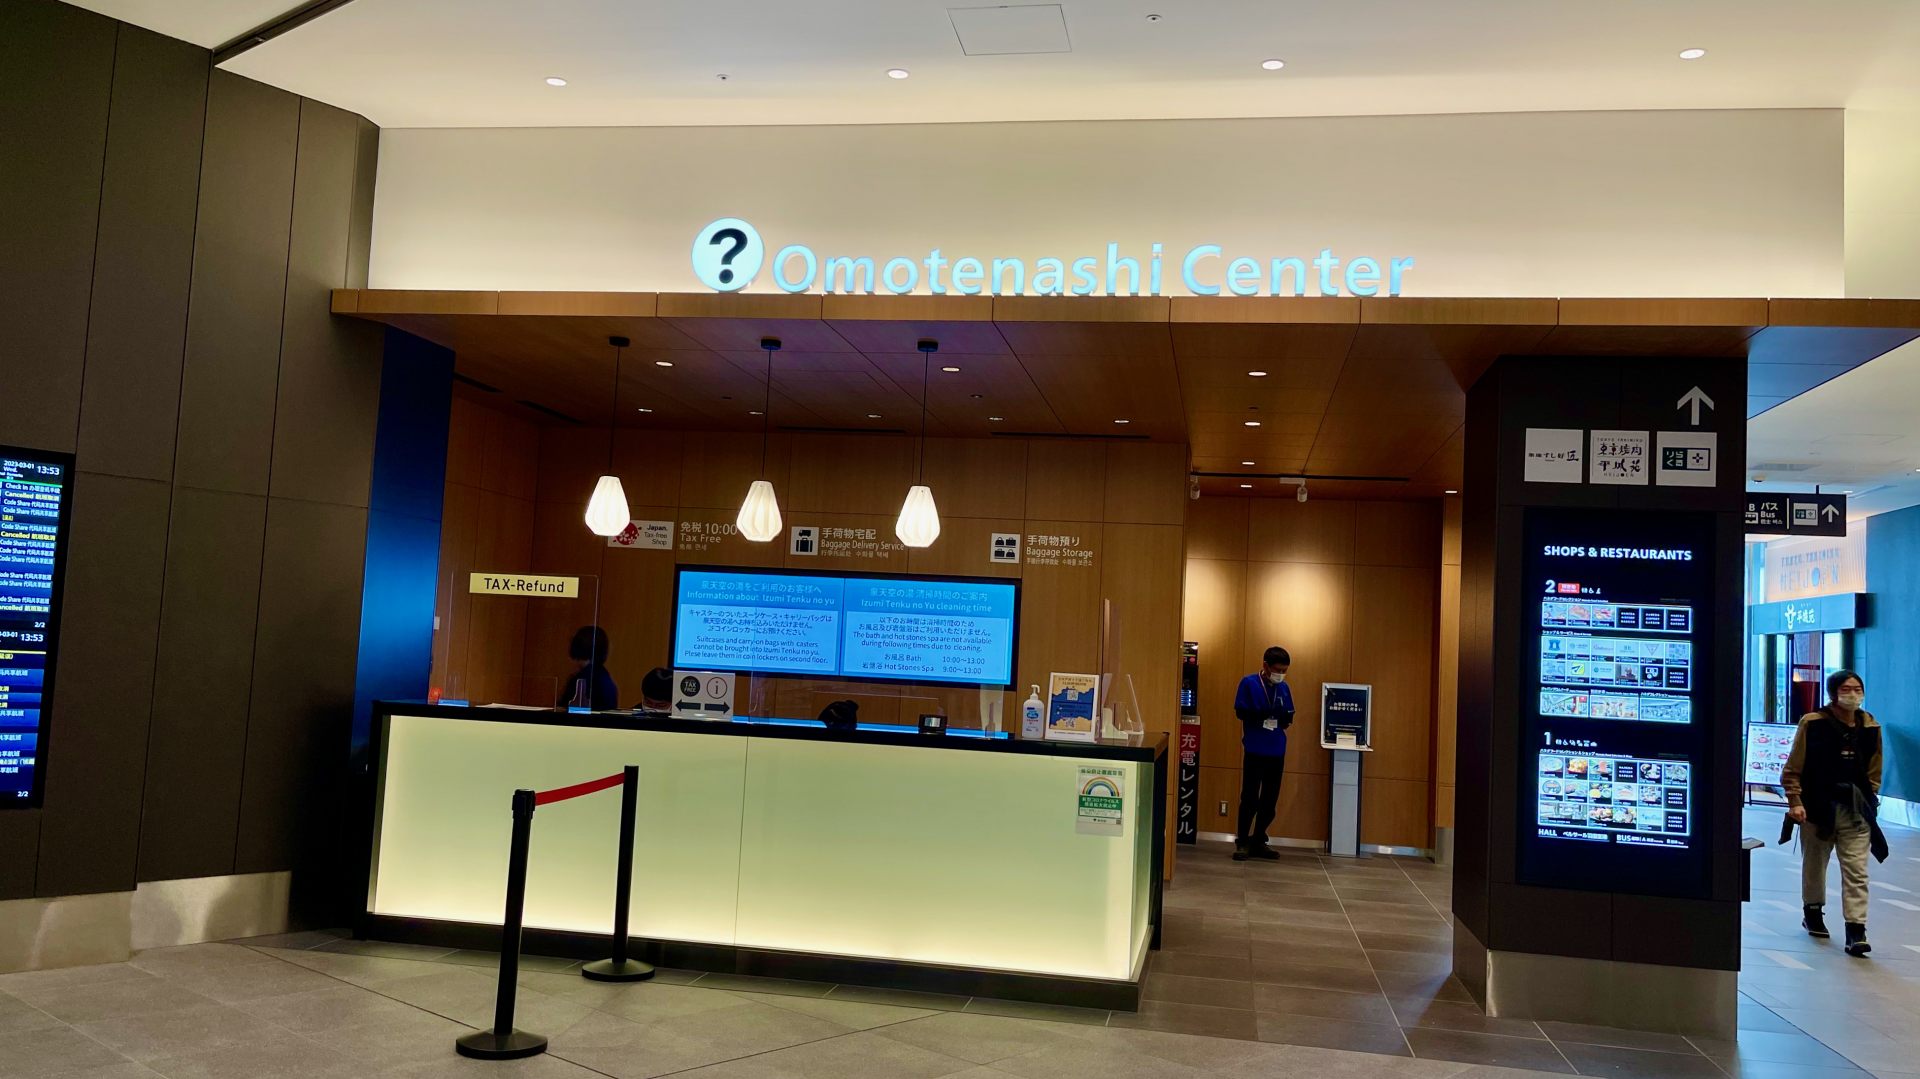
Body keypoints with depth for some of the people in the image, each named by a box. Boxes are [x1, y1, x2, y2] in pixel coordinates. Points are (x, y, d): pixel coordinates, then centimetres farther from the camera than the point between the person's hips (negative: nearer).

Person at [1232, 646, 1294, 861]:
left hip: (1277, 750, 4)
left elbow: (1289, 717, 11)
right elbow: (1241, 712, -10)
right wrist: (1265, 713, -24)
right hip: (1255, 749, -4)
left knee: (1270, 799, 7)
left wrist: (1284, 718, -14)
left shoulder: (1284, 688, 9)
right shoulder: (1249, 683, -4)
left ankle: (1258, 841, 18)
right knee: (1250, 797, -1)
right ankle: (1242, 842, 8)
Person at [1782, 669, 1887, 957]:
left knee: (1856, 872, -5)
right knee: (1814, 866, 15)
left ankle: (1856, 931, -5)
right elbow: (1792, 769, -4)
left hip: (1856, 812, 2)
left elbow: (1873, 773, 14)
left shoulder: (1870, 727, 4)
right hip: (1818, 808, -1)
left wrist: (1867, 803, 8)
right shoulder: (1813, 723, -6)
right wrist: (1795, 801, -11)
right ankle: (1812, 912, 36)